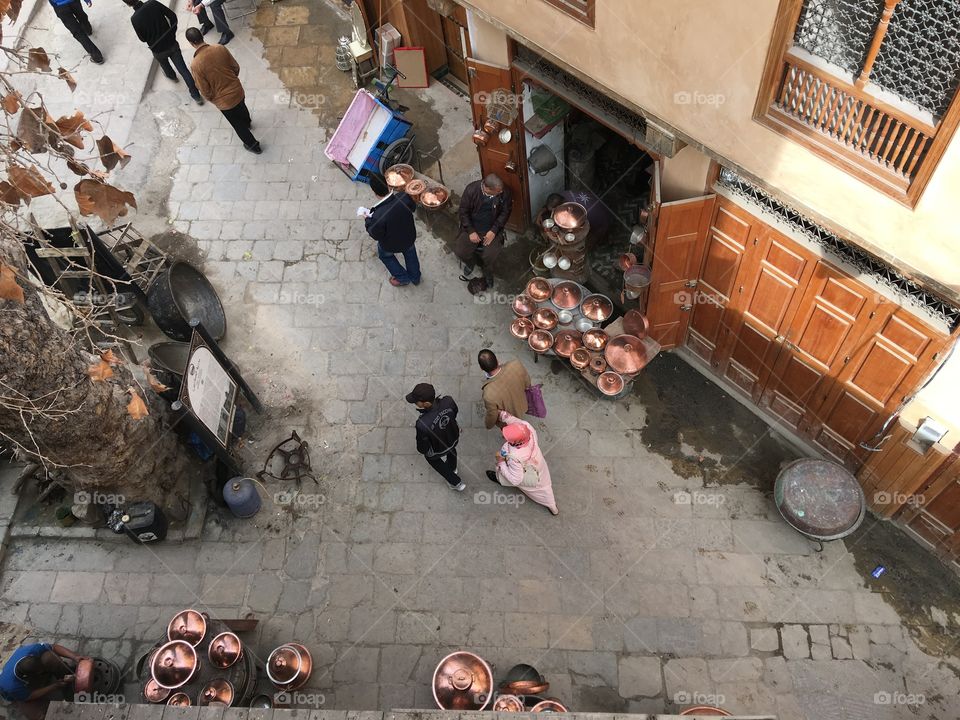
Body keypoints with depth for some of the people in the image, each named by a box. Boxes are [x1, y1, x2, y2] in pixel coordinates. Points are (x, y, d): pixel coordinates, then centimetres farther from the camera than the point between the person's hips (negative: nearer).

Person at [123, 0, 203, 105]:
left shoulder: (134, 19, -20)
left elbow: (143, 38, -8)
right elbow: (172, 16, -8)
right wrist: (172, 32, 6)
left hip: (158, 50, -1)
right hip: (172, 43, 1)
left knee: (163, 63, 34)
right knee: (183, 69, 7)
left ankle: (172, 76, 64)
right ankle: (196, 96, 8)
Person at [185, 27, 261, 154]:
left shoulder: (195, 65, -28)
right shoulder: (220, 48, -17)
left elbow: (205, 91, -19)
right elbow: (236, 67, -3)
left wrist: (211, 99, 4)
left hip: (224, 100, -4)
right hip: (237, 90, 4)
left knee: (237, 124, 22)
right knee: (241, 108, 37)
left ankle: (253, 145, 40)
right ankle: (247, 122, 68)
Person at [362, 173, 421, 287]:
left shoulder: (378, 216, -42)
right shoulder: (404, 197, -30)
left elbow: (376, 235, -22)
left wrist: (368, 220, -9)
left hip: (391, 245, -3)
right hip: (410, 237, 3)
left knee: (384, 255, 33)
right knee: (410, 252, 36)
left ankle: (403, 278, 48)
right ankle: (415, 277, 59)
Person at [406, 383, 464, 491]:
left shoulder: (423, 424, -47)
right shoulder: (448, 400, -36)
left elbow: (422, 445, -26)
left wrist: (421, 451, -1)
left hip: (438, 450, -4)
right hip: (454, 438, 4)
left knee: (432, 459, 33)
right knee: (451, 451, 39)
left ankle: (456, 483, 51)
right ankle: (453, 468, 73)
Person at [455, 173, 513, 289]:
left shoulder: (504, 192, -19)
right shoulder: (471, 189, -20)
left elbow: (505, 212, -7)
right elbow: (464, 211, -9)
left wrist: (494, 231, -16)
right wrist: (471, 231, -16)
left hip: (492, 229, -1)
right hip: (472, 227, 1)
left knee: (489, 256, -19)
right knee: (459, 250, -12)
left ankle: (487, 274, 15)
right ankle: (471, 262, 23)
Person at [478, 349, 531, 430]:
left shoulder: (489, 395, -47)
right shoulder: (516, 364, -36)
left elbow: (491, 418, -25)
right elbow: (527, 383, -12)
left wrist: (487, 425, -1)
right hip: (521, 407, 4)